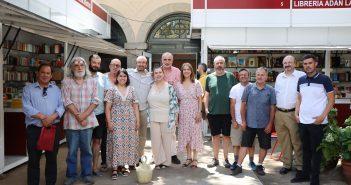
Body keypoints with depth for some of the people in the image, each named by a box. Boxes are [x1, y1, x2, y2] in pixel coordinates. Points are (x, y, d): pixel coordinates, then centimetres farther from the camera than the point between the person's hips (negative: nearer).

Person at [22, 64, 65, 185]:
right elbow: (26, 107, -7)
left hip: (53, 128, 2)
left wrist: (52, 117, -16)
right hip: (34, 128, -2)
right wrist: (42, 117, -17)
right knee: (33, 159, 5)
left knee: (52, 158, 10)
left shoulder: (56, 89, 12)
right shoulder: (28, 89, 6)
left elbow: (61, 106, 1)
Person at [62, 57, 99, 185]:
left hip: (88, 120, 2)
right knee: (72, 150, 7)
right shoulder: (67, 81, 1)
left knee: (86, 149, 10)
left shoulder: (92, 81, 7)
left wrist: (84, 115, -12)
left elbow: (95, 100, -1)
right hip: (72, 121, -1)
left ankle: (87, 174, 22)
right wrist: (78, 117, -13)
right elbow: (67, 101, -7)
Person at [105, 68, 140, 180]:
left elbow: (135, 106, 10)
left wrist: (137, 120, 4)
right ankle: (114, 168, 2)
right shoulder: (112, 90, 2)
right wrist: (109, 122, -9)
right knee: (116, 143, -5)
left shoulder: (131, 89, 10)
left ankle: (122, 166, 16)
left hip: (129, 120, 3)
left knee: (127, 142, 4)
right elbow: (107, 108, -1)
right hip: (116, 120, -3)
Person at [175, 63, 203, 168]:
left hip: (194, 112, -3)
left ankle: (195, 159, 8)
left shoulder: (196, 83, 0)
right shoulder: (178, 85, 8)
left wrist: (199, 112, -10)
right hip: (183, 112, 3)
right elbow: (177, 100, 10)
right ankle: (189, 157, 18)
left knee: (195, 134, -1)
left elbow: (200, 99, -1)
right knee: (185, 134, 6)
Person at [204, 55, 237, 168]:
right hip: (213, 112, 1)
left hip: (227, 111, -1)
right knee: (215, 136, 10)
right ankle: (215, 159, 22)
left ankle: (226, 159, 22)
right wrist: (206, 108, 1)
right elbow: (206, 94, 9)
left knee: (226, 135, 8)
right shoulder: (209, 77, 5)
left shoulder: (230, 76, 2)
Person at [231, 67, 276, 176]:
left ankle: (259, 166, 28)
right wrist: (243, 121, -2)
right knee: (244, 144, 4)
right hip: (249, 123, -1)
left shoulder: (270, 90, -2)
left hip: (264, 125, 1)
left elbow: (272, 108, 1)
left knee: (264, 146, 10)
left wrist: (270, 124, -3)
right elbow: (243, 105, 1)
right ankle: (239, 166, 12)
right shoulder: (249, 88, -2)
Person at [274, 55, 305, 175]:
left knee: (297, 141, 0)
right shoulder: (279, 77, 14)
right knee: (283, 141, 12)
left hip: (293, 113, -5)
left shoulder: (301, 75, -4)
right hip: (279, 113, 5)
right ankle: (287, 164, 23)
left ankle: (300, 166, 13)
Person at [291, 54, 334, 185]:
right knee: (305, 148, 15)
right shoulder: (301, 80, 8)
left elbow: (331, 100, -5)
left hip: (317, 122, -5)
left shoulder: (324, 79, -6)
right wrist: (296, 114, 5)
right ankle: (305, 174, 27)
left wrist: (323, 116, -14)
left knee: (316, 150, 4)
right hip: (302, 121, 5)